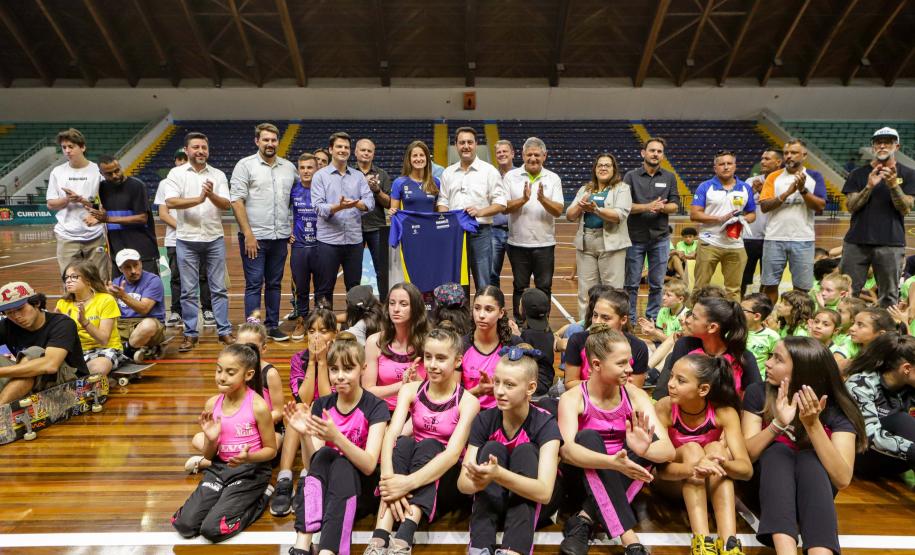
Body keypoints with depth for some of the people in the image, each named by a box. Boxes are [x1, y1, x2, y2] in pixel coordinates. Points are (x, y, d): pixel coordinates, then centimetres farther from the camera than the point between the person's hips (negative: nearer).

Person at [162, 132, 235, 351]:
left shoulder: (218, 175, 6)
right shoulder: (176, 173, 1)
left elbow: (226, 204, -3)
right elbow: (170, 202, -12)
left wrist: (211, 195, -21)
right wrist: (199, 199, -22)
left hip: (215, 239, 1)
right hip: (186, 240, -1)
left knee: (218, 288, 6)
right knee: (188, 290, 5)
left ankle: (224, 331, 13)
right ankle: (191, 334, 14)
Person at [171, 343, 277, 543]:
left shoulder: (258, 406, -17)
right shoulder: (212, 403, -3)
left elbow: (271, 449, -7)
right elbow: (208, 455, 5)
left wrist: (249, 457, -27)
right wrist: (211, 439, -17)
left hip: (250, 471, -5)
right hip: (219, 468, 5)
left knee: (212, 529, -15)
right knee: (184, 525, -6)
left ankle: (260, 496, 6)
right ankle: (225, 497, 17)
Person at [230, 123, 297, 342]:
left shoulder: (289, 167, 10)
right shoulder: (245, 165, -3)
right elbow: (236, 201, -8)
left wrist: (292, 229, 7)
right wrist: (248, 234, -13)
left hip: (281, 237, 4)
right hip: (254, 236, -4)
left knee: (275, 283, 12)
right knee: (254, 284, -1)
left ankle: (273, 326, 23)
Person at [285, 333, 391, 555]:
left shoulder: (375, 407, -10)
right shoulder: (321, 405, 1)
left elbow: (369, 465, -21)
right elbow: (312, 464, -5)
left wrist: (336, 436, -36)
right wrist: (305, 435, -26)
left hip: (361, 489, -3)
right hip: (323, 486, 3)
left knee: (341, 465, -34)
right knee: (324, 454, -29)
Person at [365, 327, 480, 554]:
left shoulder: (467, 402, -11)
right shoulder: (411, 390, -2)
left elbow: (453, 453, -26)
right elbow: (390, 435, -18)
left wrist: (409, 483, -41)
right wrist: (390, 479, -38)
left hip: (445, 479, -2)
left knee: (429, 445, -31)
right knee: (404, 442, -28)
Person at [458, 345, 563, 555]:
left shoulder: (545, 425, -21)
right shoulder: (484, 420, -12)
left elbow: (544, 492, -34)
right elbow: (463, 483, -19)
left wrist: (498, 474, -52)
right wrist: (480, 481, -44)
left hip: (534, 504, -2)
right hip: (492, 501, 2)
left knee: (525, 451, -28)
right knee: (492, 449, -25)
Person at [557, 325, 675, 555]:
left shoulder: (635, 396, -8)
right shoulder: (573, 398, -17)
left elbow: (668, 450, -20)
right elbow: (567, 450, -34)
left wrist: (644, 449, -43)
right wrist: (612, 462, -50)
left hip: (620, 481, 3)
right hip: (584, 475, -3)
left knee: (650, 441, -24)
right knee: (587, 437, -32)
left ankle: (584, 519, -26)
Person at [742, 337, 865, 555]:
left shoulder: (836, 410, -10)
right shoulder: (758, 393, -7)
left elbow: (843, 479, -22)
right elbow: (746, 454, -17)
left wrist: (813, 425, -32)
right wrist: (778, 423, -32)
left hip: (814, 486, 0)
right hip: (768, 483, 1)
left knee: (810, 459, -32)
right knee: (778, 451, -31)